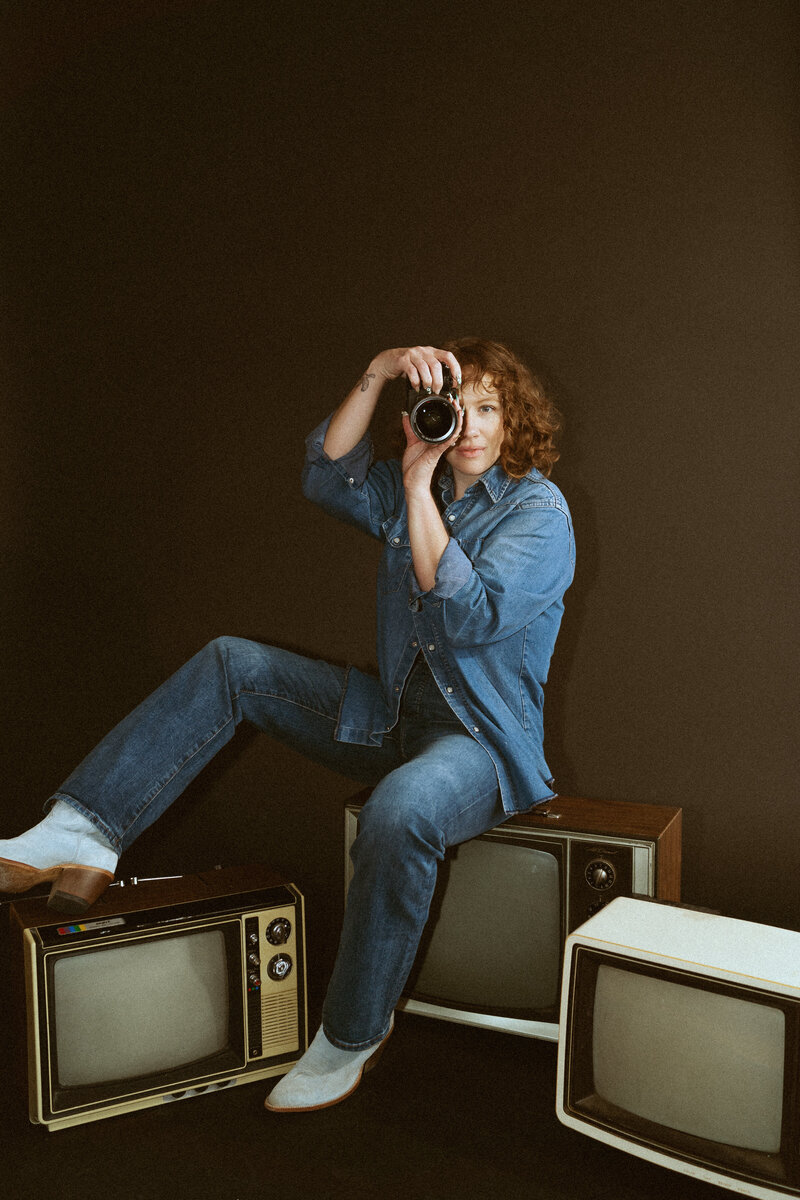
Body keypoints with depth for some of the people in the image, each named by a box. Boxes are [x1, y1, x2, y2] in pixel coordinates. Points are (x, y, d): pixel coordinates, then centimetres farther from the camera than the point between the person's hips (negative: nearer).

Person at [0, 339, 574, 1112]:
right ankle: (81, 833, -13)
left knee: (398, 814, -40)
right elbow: (328, 476, -10)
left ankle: (352, 1036, -16)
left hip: (484, 740, -6)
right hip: (393, 714, 7)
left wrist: (420, 485, -22)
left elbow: (464, 617, -25)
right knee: (231, 664, -6)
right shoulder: (415, 489, 8)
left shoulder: (540, 510, -11)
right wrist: (379, 373, -19)